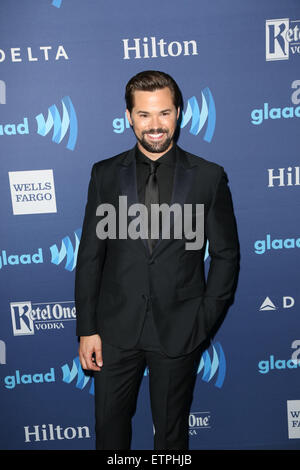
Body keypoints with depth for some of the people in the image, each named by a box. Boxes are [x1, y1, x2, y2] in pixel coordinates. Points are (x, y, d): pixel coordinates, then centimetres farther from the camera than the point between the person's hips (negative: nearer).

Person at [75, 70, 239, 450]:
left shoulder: (209, 177, -3)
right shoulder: (105, 174, 1)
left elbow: (226, 255, 2)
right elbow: (90, 256, 1)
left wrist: (204, 321, -3)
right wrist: (87, 329, -1)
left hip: (179, 331, -1)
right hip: (116, 329, 1)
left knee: (171, 433, 19)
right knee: (109, 430, 18)